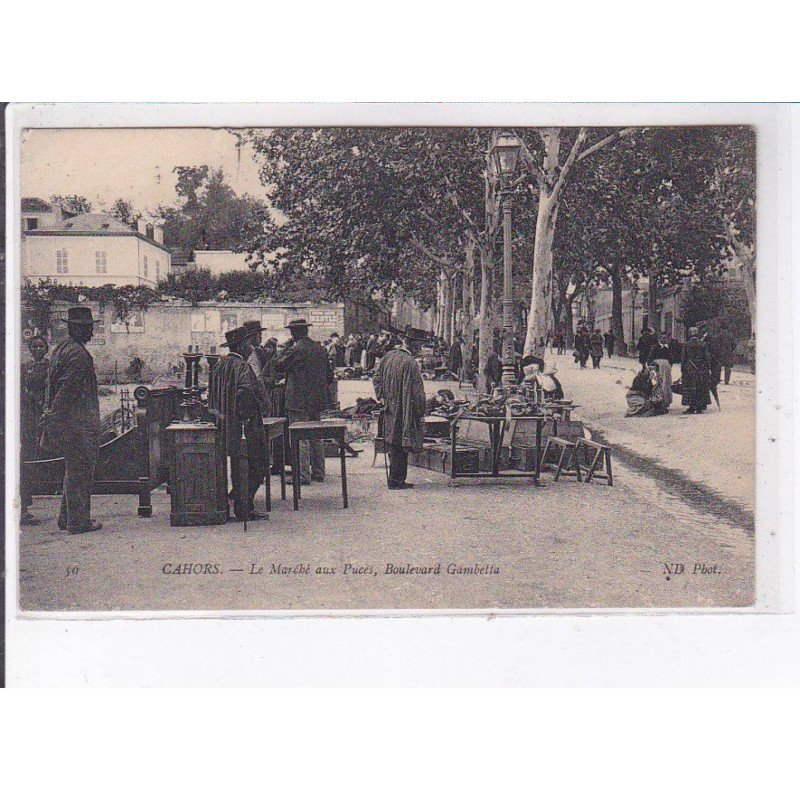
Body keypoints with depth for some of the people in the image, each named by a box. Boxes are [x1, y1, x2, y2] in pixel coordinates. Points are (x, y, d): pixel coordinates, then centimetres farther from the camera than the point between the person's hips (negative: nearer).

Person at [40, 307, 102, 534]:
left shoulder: (61, 347, 15)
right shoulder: (79, 354, -17)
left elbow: (53, 385, 17)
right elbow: (66, 389, -21)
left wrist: (50, 412, 18)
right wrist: (53, 415, -20)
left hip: (64, 420, 10)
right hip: (78, 423, -10)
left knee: (73, 469, 18)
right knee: (80, 470, -3)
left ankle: (67, 518, 24)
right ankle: (79, 521, 1)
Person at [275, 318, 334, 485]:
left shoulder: (295, 350, -14)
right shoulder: (320, 348, 9)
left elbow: (278, 367, -5)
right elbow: (330, 374, 14)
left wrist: (286, 348, 0)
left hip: (298, 400, -8)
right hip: (318, 400, 8)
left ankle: (303, 475, -8)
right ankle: (318, 472, 20)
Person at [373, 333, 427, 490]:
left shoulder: (387, 357, 2)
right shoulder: (410, 362, -19)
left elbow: (377, 379, 10)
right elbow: (417, 391, -16)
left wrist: (382, 397, 14)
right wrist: (421, 413, -10)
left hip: (390, 410, 7)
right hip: (405, 411, -7)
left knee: (393, 444, 15)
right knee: (401, 446, 1)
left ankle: (393, 478, 22)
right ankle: (397, 480, 6)